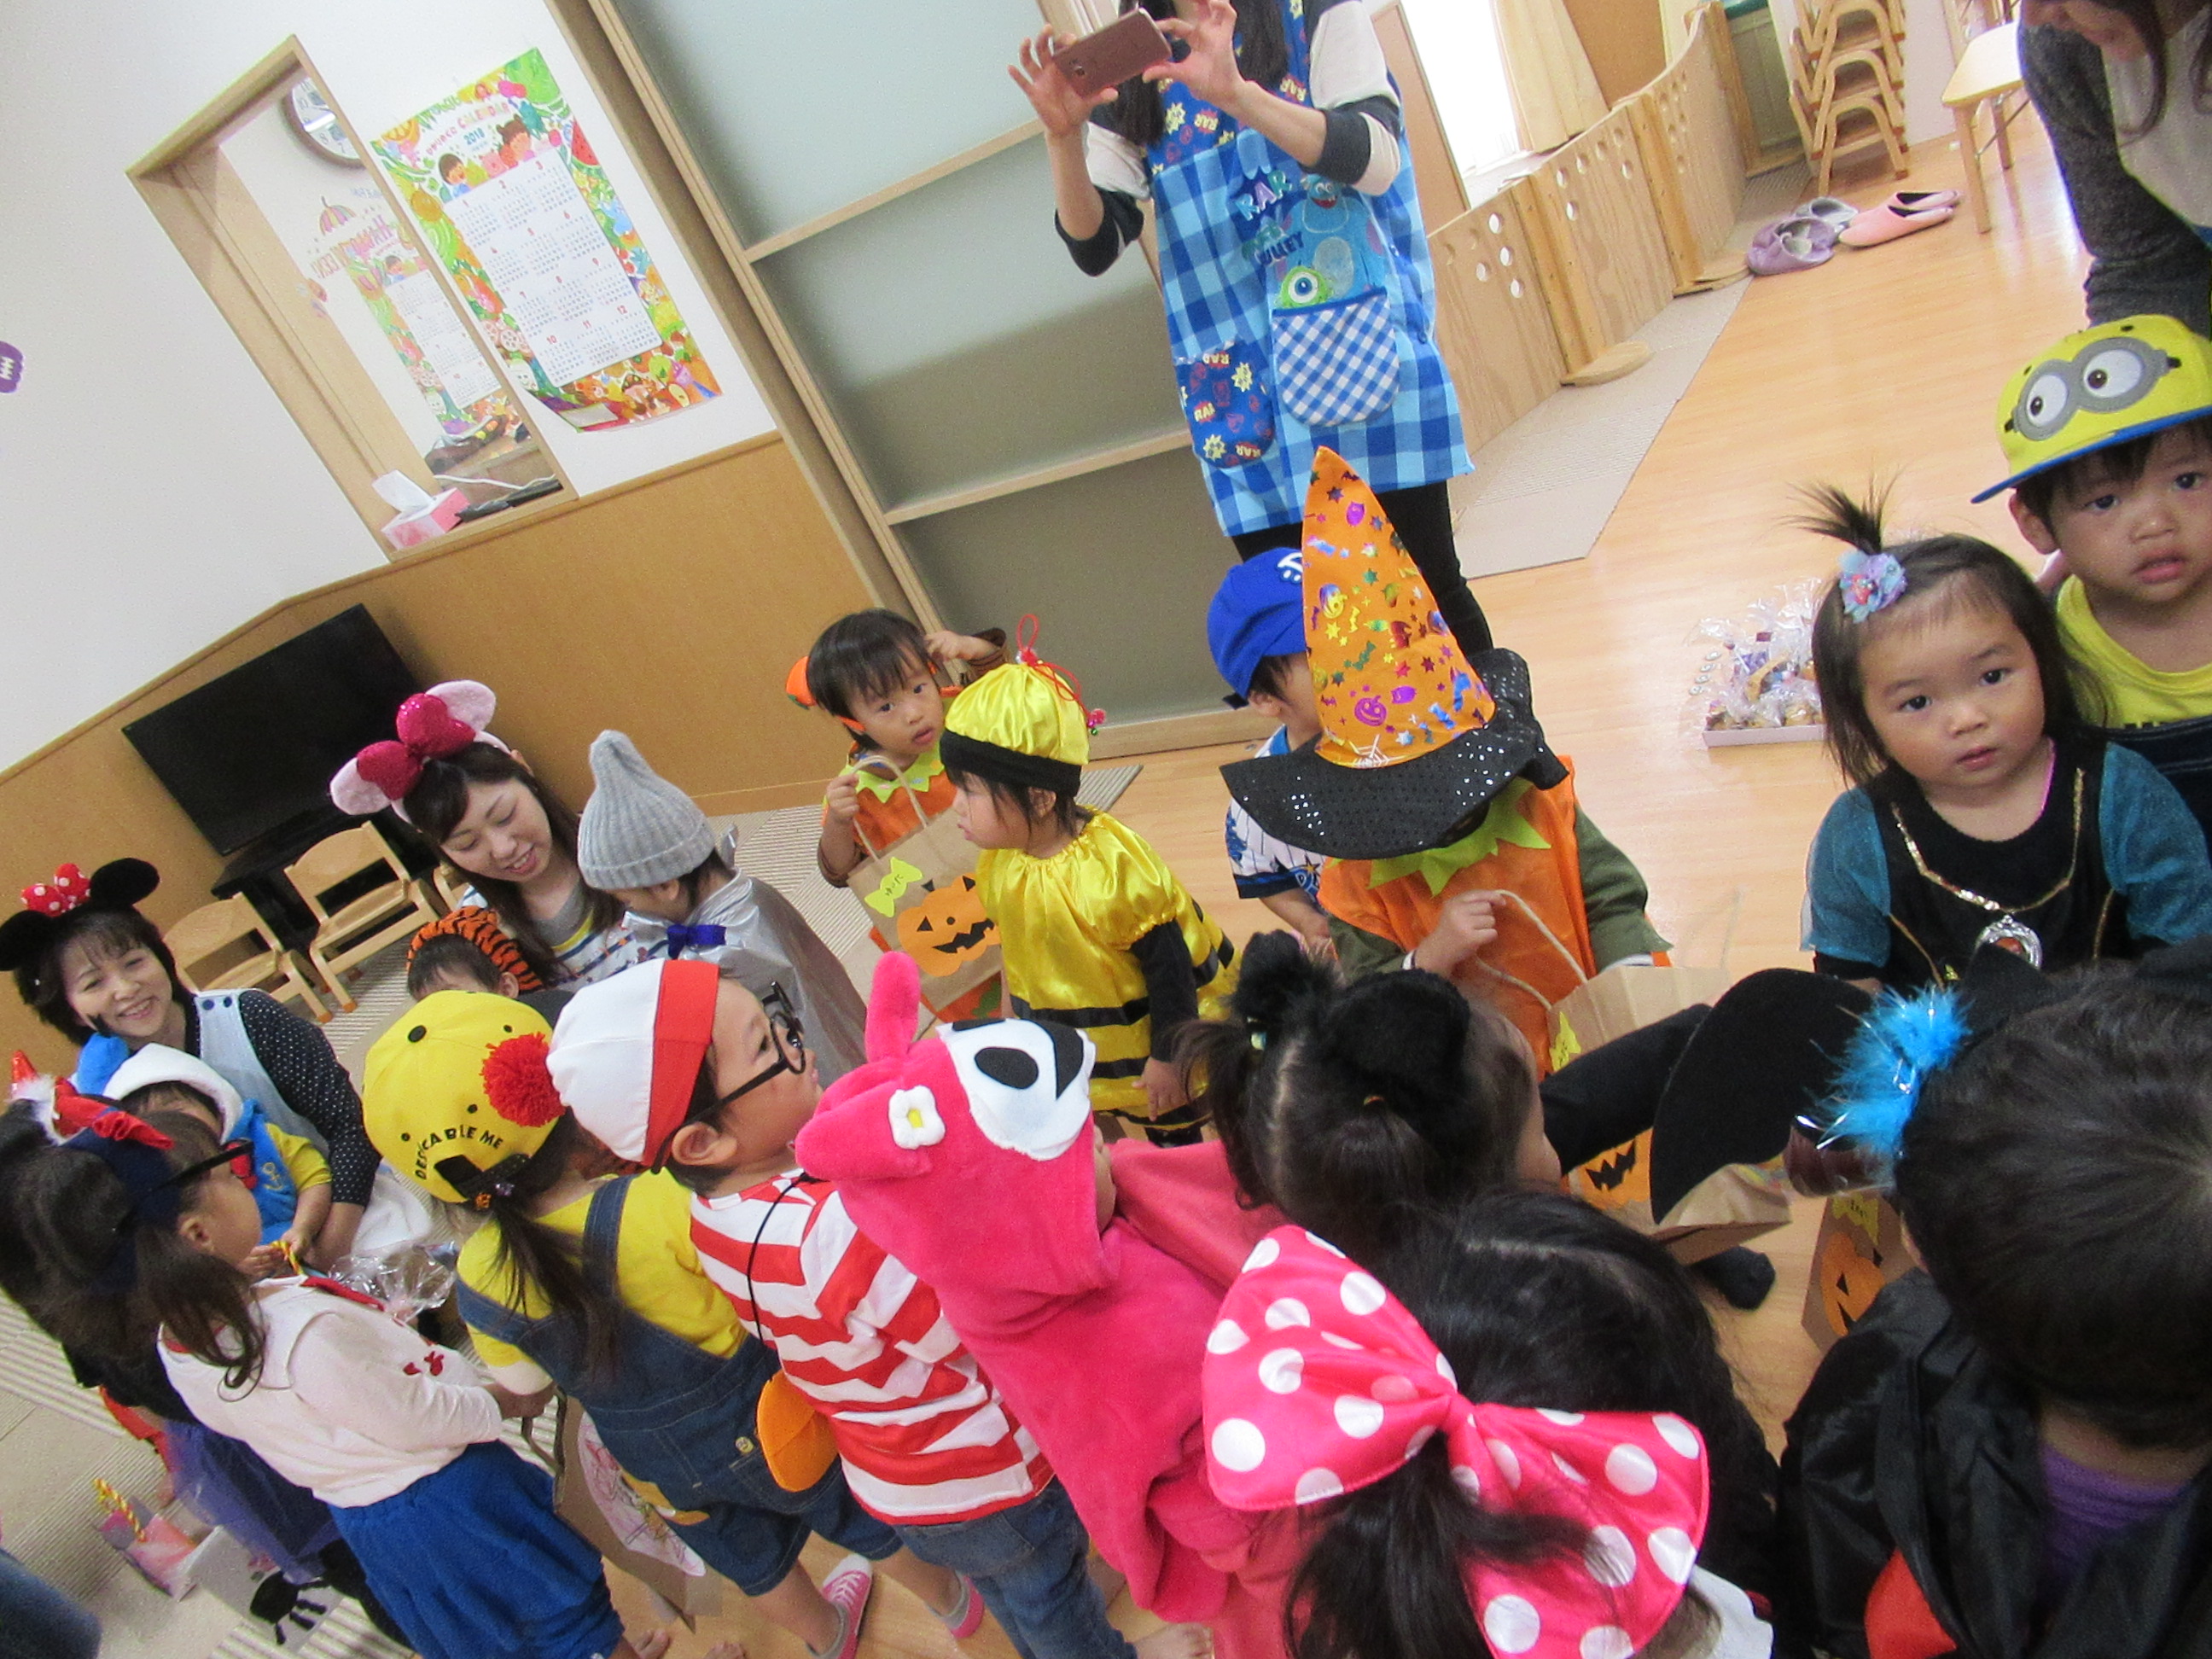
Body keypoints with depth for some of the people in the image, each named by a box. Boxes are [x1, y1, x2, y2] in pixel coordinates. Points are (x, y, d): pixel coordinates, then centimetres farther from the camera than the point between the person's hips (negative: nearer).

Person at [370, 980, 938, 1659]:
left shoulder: (481, 1276, -21)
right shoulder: (656, 1207, -39)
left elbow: (523, 1380, -3)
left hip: (664, 1467, 4)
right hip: (774, 1424, -3)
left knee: (752, 1559, 33)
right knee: (869, 1524, 27)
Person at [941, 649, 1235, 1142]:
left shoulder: (1112, 868, -32)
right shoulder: (998, 866, -11)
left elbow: (1168, 964, -25)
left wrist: (1167, 1058, -19)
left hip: (1152, 1047, -6)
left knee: (1180, 1129, 17)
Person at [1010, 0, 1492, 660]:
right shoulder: (1129, 80, 13)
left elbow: (1378, 159, -12)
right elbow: (1095, 246, 5)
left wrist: (1235, 92, -24)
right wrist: (1063, 136, -12)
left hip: (1359, 352, -2)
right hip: (1242, 392, 3)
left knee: (1428, 592, 0)